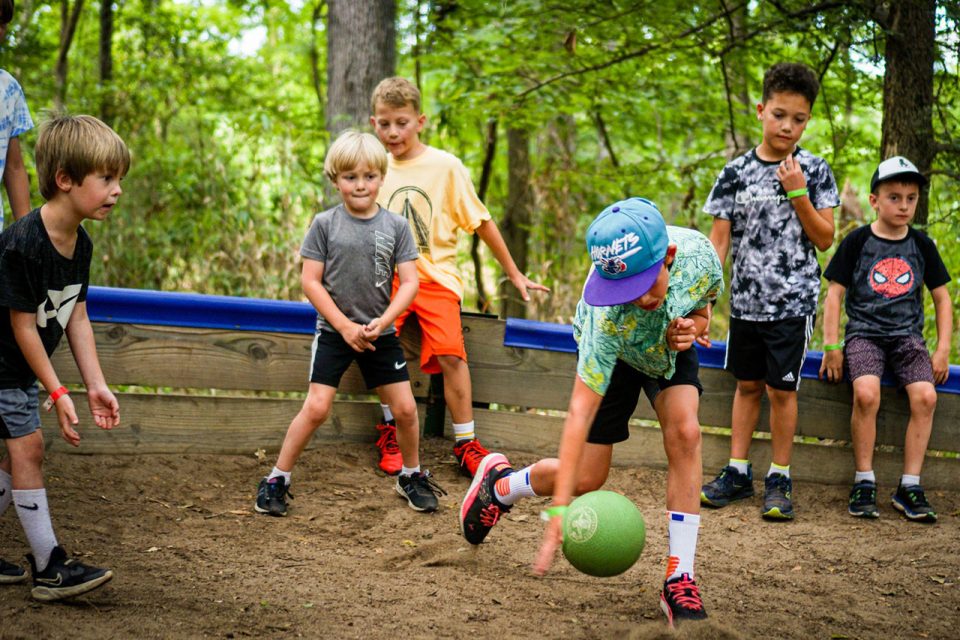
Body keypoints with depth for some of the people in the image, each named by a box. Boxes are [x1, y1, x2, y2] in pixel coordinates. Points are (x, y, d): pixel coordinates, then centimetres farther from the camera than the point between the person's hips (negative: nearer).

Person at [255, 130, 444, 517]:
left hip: (380, 334, 2)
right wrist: (346, 327, -12)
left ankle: (412, 476, 25)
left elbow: (409, 282, -2)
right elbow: (311, 281, -6)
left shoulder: (395, 227, 0)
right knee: (316, 408, -9)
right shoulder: (325, 224, -4)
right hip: (334, 331, -2)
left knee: (405, 409, 3)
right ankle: (277, 479, 4)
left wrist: (381, 322, -16)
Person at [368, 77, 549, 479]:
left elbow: (481, 222, 3)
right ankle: (389, 430, -4)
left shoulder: (445, 166, -3)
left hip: (435, 274, -2)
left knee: (450, 352, -19)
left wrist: (513, 273, 7)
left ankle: (466, 444, -5)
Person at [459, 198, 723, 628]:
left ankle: (680, 580, -16)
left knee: (685, 434, -22)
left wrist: (692, 326, -34)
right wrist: (559, 507, -49)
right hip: (612, 354, -3)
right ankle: (499, 484, 33)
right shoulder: (607, 316, -44)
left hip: (670, 346, 3)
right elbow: (581, 409, -44)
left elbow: (701, 307, -7)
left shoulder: (700, 255, -34)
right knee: (586, 479, 0)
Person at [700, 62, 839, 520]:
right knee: (747, 385, 11)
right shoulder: (737, 172, 2)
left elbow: (825, 239, -4)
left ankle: (779, 480, 11)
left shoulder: (814, 171, -2)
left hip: (793, 301, -2)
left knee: (782, 389, 0)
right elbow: (719, 240, 4)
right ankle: (738, 472, 20)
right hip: (746, 300, 2)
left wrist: (797, 194, -14)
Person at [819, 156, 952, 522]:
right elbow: (835, 293, 2)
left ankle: (910, 486, -15)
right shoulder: (858, 241, 1)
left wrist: (943, 350, 5)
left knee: (925, 395, -25)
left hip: (907, 336, 3)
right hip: (864, 333, -3)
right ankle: (864, 482, -16)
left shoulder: (921, 245, 9)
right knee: (866, 393, -31)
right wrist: (832, 345, -6)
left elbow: (942, 299, 14)